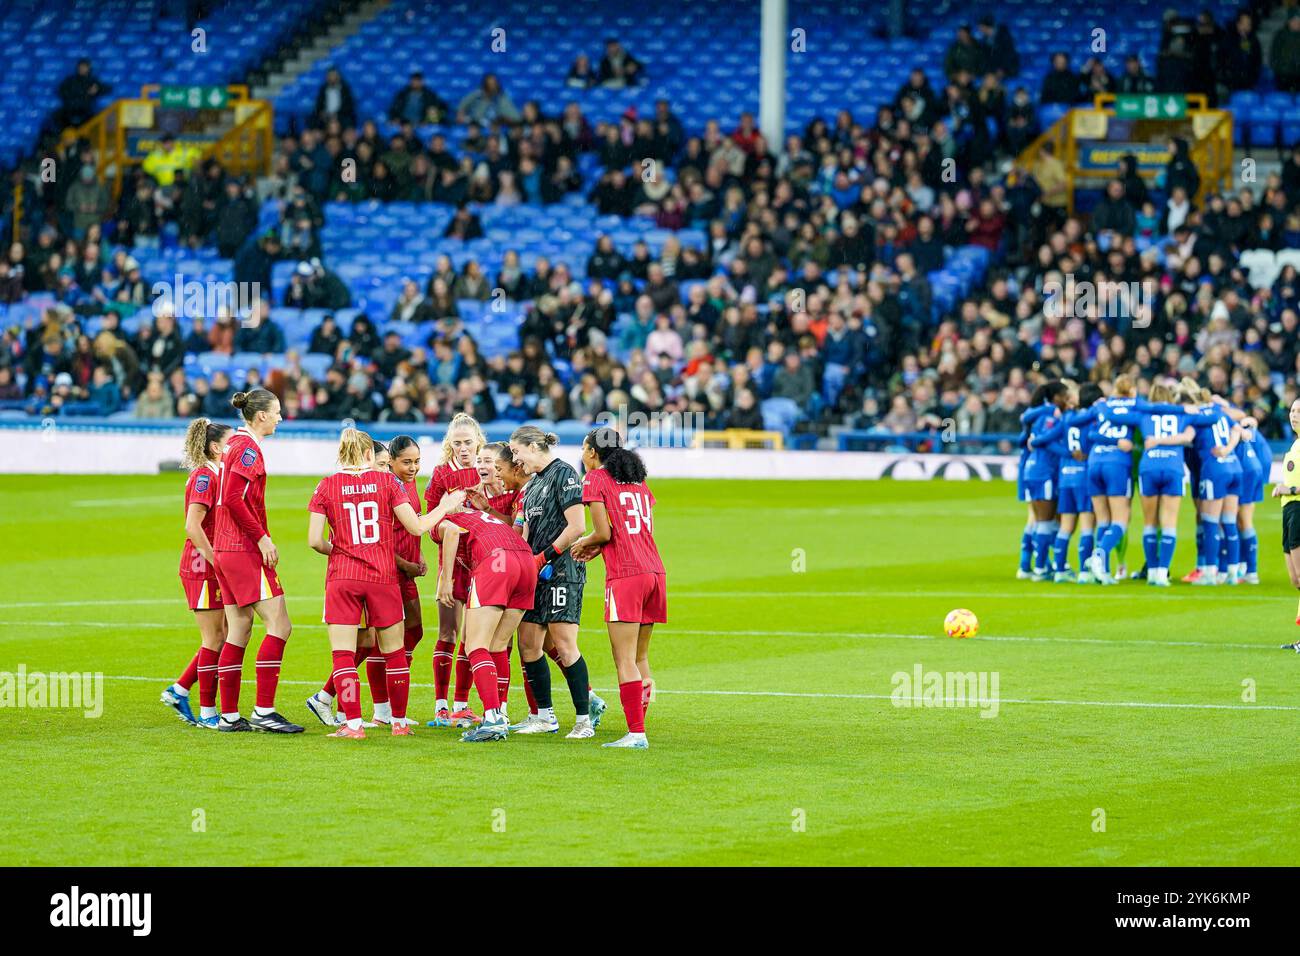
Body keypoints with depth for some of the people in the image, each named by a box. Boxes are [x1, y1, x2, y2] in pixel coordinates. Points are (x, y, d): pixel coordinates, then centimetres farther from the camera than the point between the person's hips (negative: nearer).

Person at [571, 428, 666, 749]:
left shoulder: (596, 478, -1)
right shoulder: (638, 481, 19)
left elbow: (604, 533, -7)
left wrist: (583, 543, 13)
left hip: (624, 576, -7)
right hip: (654, 570, 7)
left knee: (625, 660, -7)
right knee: (640, 658, 13)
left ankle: (636, 733, -14)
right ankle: (638, 726, 12)